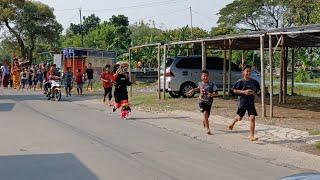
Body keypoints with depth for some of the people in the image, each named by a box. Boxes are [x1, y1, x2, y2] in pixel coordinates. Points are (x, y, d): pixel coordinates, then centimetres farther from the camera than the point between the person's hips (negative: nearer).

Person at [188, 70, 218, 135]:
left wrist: (212, 94, -29)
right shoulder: (200, 83, 5)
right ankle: (208, 129, -25)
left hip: (209, 102, 0)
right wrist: (193, 90, 25)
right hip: (202, 101, 0)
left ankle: (204, 123, 49)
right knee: (205, 113, -23)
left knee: (207, 116, 11)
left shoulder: (211, 84, -7)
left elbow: (216, 92, -10)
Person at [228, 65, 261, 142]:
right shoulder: (240, 82, -9)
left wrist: (255, 93, -10)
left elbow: (258, 90, 12)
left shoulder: (254, 82, 1)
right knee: (240, 118, 15)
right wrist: (244, 92, -20)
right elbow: (235, 90, -9)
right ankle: (233, 123, 52)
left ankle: (251, 136, -5)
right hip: (242, 102, -2)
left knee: (252, 118, -11)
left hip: (251, 103, 2)